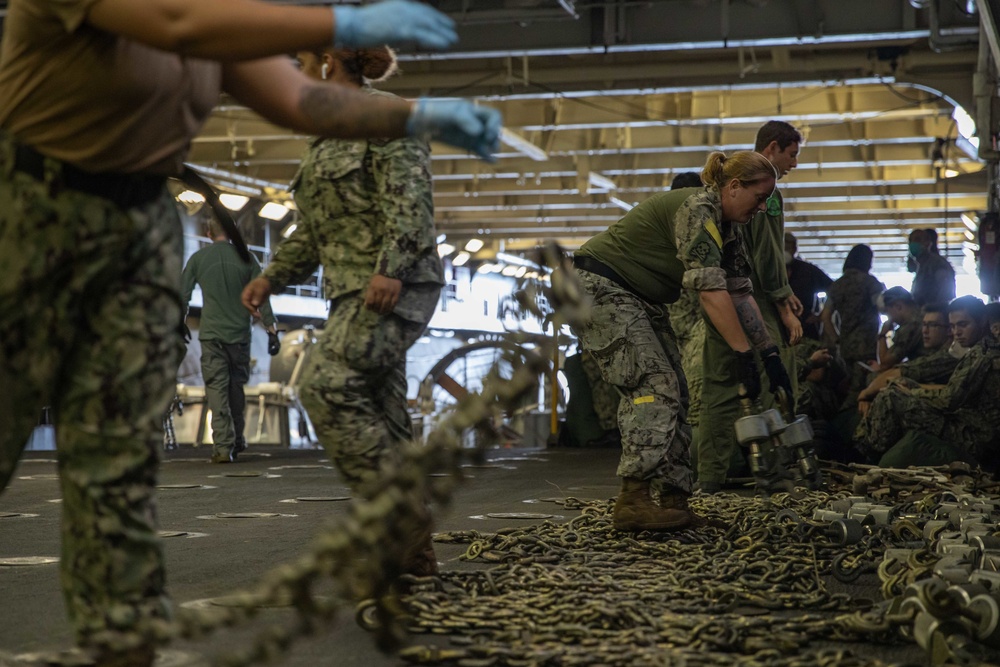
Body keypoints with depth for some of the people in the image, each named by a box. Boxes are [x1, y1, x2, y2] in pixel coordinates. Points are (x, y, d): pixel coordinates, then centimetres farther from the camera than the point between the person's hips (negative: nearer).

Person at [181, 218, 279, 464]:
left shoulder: (198, 258, 3)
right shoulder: (246, 258, 3)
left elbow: (182, 296, 4)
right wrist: (272, 330, 4)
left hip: (211, 334, -1)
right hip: (240, 333, 1)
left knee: (217, 388, -4)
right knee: (236, 387, 14)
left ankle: (223, 446, -13)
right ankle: (236, 441, 20)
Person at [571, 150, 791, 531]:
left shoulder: (727, 227, 7)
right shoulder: (695, 210, -23)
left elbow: (741, 295, 8)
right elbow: (711, 291, -30)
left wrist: (770, 354, 3)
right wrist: (744, 355, -30)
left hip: (640, 300, 10)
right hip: (600, 287, -10)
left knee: (673, 395, 4)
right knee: (655, 385, -18)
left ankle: (672, 499, 4)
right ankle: (633, 501, -22)